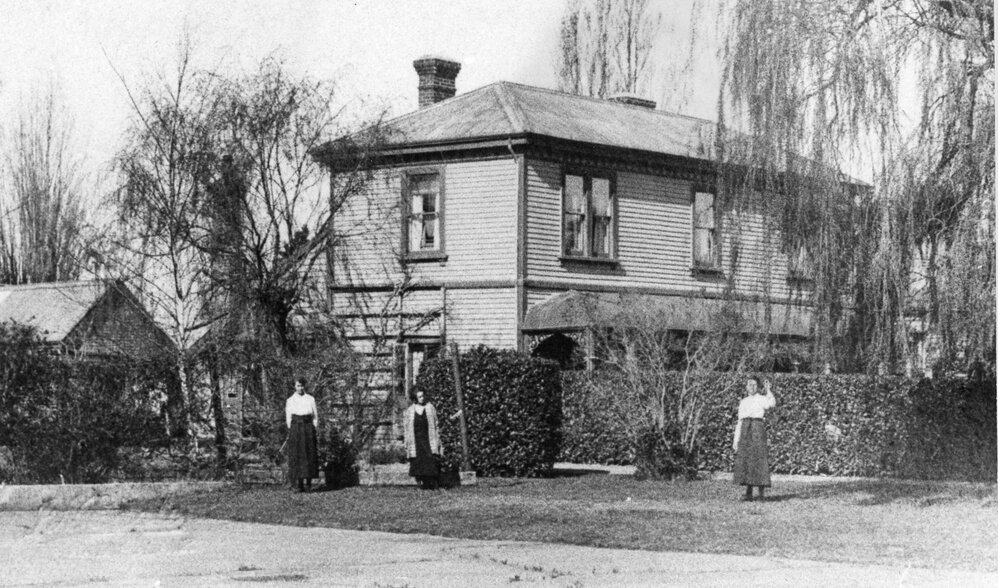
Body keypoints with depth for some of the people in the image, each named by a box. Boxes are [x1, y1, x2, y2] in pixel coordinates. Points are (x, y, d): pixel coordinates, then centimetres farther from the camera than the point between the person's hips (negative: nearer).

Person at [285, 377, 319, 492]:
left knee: (309, 454, -4)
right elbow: (288, 418, 7)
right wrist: (291, 430, -2)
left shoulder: (310, 399, 8)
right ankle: (299, 484, -3)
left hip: (308, 427, 0)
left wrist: (314, 429, 1)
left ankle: (308, 484, -1)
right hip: (295, 427, 0)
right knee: (296, 455, -4)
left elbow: (315, 416, 9)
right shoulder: (290, 401, 8)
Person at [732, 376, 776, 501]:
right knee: (744, 462, 0)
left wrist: (768, 390, -12)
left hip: (758, 429, -5)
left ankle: (762, 493, -5)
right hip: (745, 431, 5)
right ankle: (748, 493, 4)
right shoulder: (743, 402, 19)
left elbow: (772, 403, -20)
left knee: (759, 461, -8)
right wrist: (736, 440, 15)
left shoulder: (762, 399, 4)